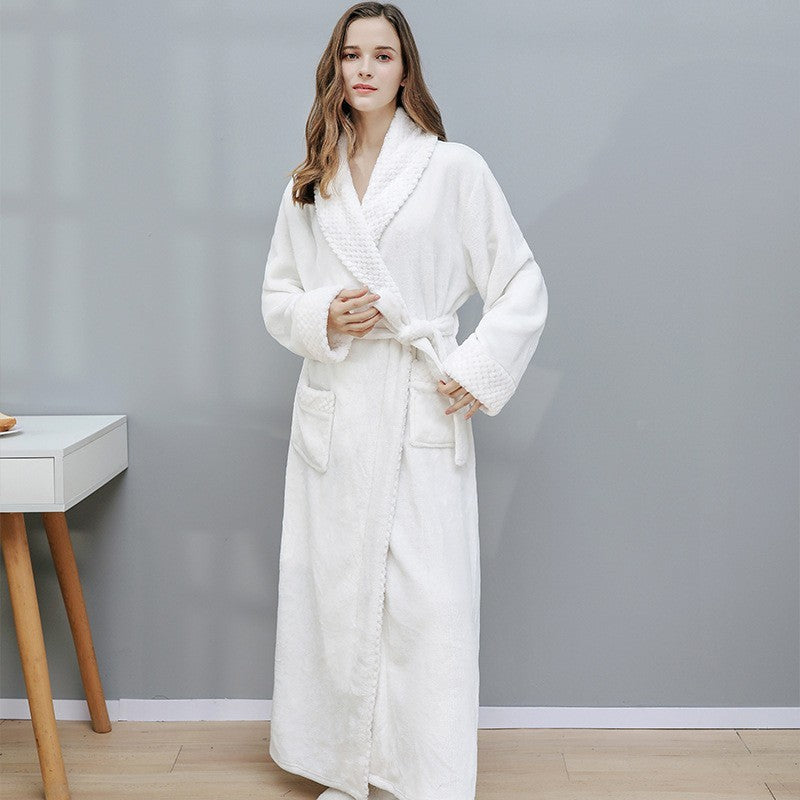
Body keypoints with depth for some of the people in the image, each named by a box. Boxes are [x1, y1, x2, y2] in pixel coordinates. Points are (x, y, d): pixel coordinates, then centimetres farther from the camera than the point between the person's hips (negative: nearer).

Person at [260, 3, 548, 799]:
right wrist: (322, 318, -4)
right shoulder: (308, 186, 12)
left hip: (422, 413, -3)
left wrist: (477, 374, -8)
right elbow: (276, 296, 17)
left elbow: (523, 288, 2)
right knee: (335, 593, 8)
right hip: (334, 413, 4)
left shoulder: (454, 169, 1)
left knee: (428, 602, -5)